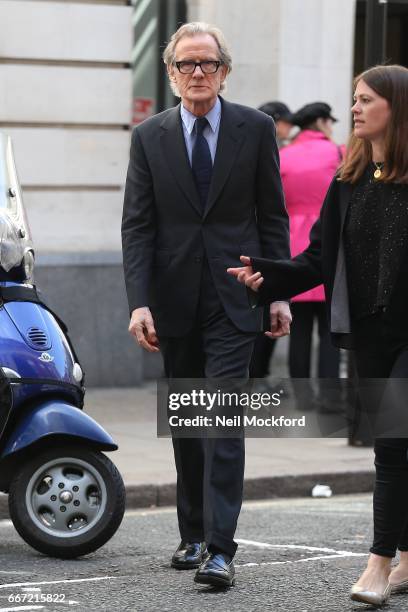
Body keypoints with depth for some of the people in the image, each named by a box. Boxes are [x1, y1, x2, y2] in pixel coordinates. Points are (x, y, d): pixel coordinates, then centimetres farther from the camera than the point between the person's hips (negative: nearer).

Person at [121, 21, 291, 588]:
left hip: (233, 299, -2)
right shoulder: (149, 137, 3)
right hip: (176, 302, 2)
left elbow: (273, 216, 4)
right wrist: (139, 302, -10)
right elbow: (137, 224, 0)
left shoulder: (255, 129, 0)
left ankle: (219, 549, -13)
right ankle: (193, 535, 24)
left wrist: (279, 293, 0)